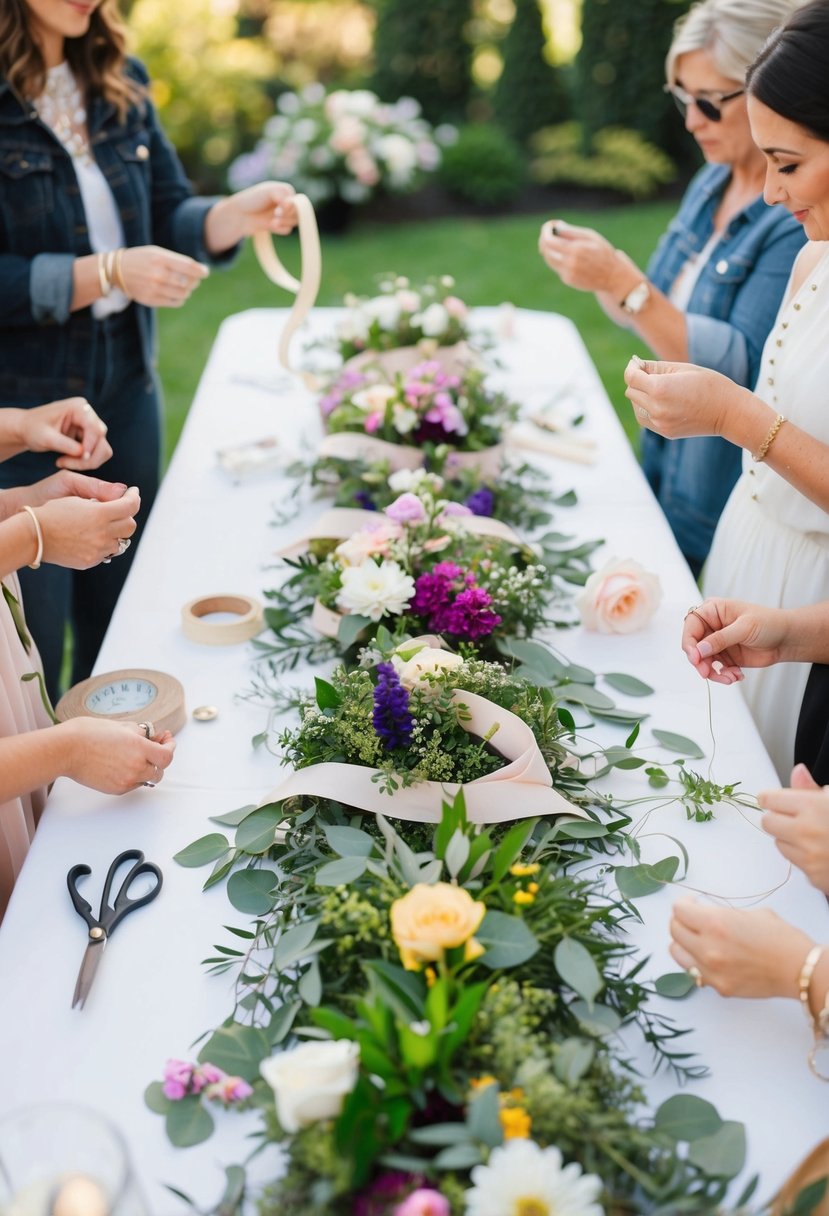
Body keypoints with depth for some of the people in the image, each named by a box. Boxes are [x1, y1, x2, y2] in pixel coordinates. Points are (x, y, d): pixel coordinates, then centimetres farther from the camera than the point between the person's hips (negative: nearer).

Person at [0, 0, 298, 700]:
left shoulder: (120, 85, 6)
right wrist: (109, 273, -25)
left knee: (118, 626, 17)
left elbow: (169, 217, 7)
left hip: (126, 386, 6)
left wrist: (238, 215, -12)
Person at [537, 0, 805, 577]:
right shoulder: (712, 183, 7)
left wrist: (623, 282, -29)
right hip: (669, 466, 8)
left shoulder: (802, 217, -19)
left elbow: (741, 367, -25)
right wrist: (600, 271, -7)